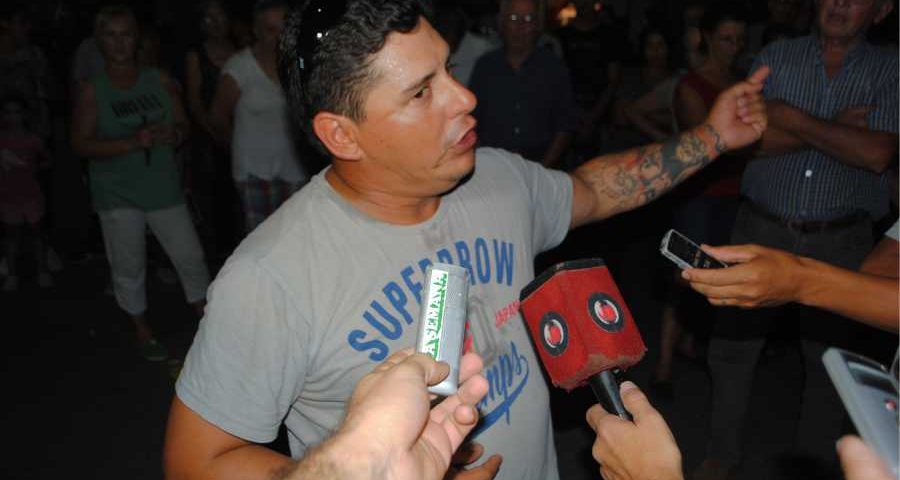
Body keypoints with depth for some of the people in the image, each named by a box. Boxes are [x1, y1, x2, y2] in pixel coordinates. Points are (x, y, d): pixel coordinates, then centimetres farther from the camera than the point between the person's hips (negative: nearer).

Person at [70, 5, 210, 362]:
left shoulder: (159, 81, 4)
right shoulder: (91, 91, -4)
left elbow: (183, 125, 10)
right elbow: (80, 144, -8)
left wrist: (172, 135, -15)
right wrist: (131, 143, -22)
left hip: (164, 188, 2)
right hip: (117, 195, -2)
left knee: (191, 257, 5)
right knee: (129, 267, 7)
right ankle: (143, 332, 25)